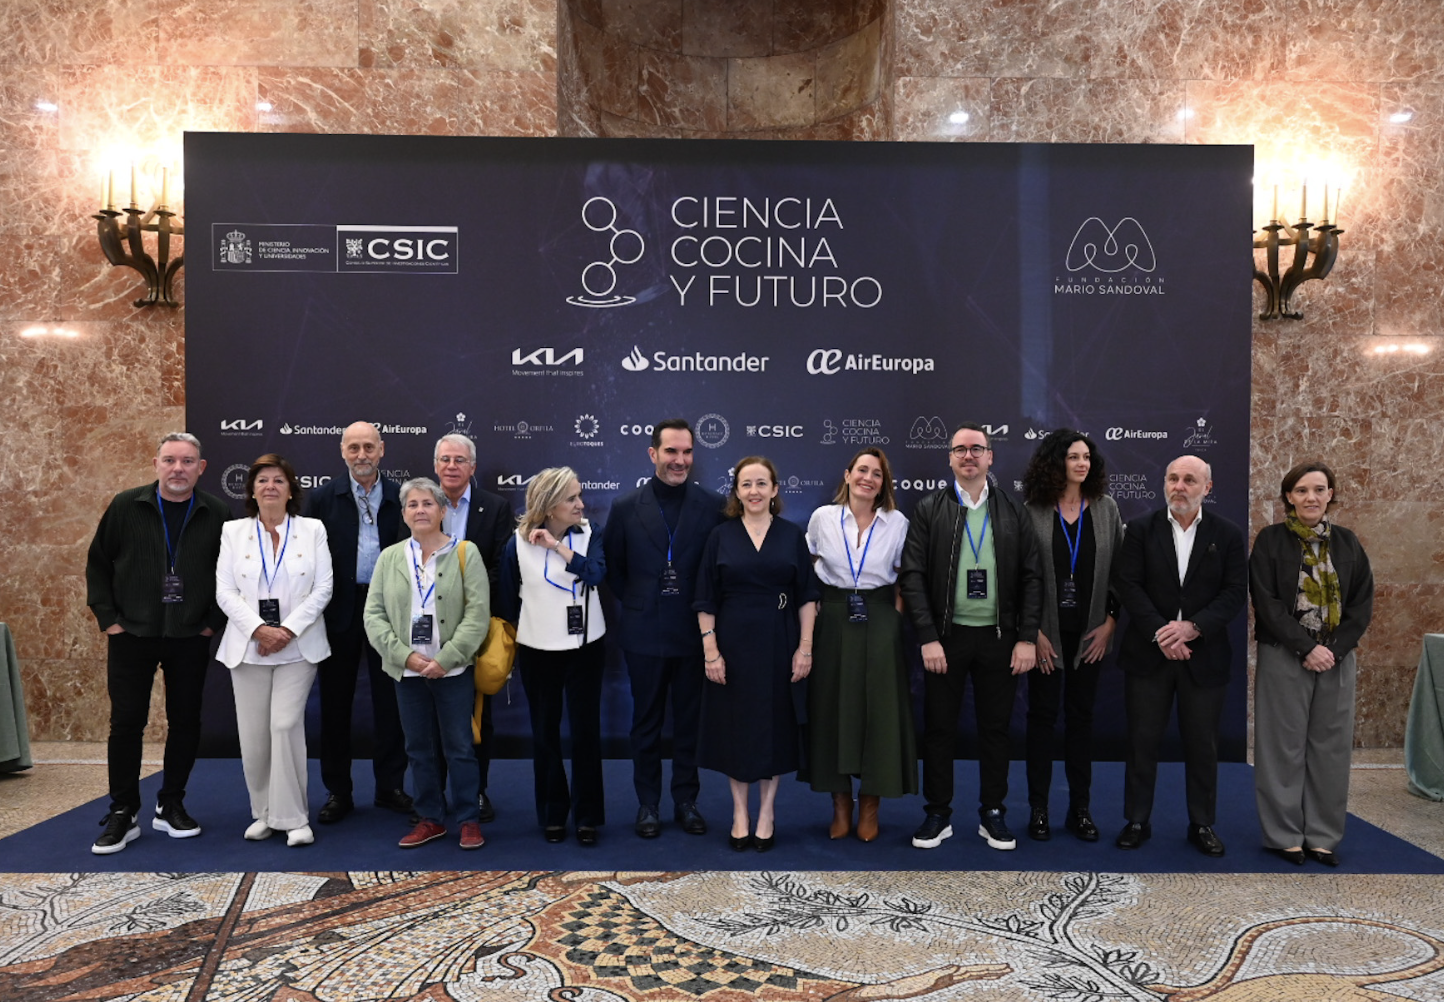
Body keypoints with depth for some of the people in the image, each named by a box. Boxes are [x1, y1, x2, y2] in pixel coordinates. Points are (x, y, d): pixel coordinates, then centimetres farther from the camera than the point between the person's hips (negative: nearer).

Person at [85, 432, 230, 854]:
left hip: (190, 640, 1)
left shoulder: (216, 514, -2)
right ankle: (122, 814, 14)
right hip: (131, 634, 0)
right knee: (126, 721, 3)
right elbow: (98, 563, 4)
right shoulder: (126, 507, -2)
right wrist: (107, 617, -2)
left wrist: (214, 621, -1)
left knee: (185, 722, 7)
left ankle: (171, 806, 22)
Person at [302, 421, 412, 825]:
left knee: (389, 700, 7)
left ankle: (390, 787, 20)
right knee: (335, 703, 7)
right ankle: (338, 792, 19)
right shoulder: (322, 498, 2)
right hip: (339, 612, 0)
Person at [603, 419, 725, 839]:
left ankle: (686, 800, 26)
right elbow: (612, 567, 9)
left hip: (694, 632, 0)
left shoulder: (713, 506, -3)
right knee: (646, 722, 11)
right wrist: (633, 604, 6)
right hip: (645, 633, 0)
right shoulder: (626, 507, -1)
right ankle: (648, 804, 24)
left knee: (689, 721, 11)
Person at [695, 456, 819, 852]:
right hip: (733, 645, 0)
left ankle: (767, 812, 22)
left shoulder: (792, 536, 2)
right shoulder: (721, 536, 1)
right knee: (734, 725, 6)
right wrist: (710, 650, -7)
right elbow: (706, 601, 0)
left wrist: (805, 648, -5)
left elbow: (807, 597, 2)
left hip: (778, 645, 0)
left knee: (774, 725, 7)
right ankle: (740, 812, 21)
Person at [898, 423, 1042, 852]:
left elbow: (1031, 578, 3)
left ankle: (993, 814, 24)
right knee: (939, 728, 6)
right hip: (945, 637, -1)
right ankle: (938, 815, 19)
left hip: (999, 638, 1)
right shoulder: (928, 510, 1)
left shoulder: (1013, 511, 5)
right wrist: (928, 638, -11)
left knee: (995, 728, 10)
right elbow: (913, 576, -5)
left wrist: (1026, 638, -5)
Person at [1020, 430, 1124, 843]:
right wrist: (1033, 631, -8)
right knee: (1042, 715, 5)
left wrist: (1109, 622, -3)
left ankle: (1080, 808, 20)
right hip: (1046, 633, -2)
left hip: (1090, 633, 2)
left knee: (1081, 716, 10)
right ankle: (1038, 808, 15)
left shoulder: (1106, 509, 2)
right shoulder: (1032, 512, -6)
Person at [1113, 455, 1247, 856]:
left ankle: (1202, 824, 24)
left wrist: (1192, 627, -17)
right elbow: (1127, 585, -6)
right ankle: (1137, 821, 18)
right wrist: (1161, 633, -16)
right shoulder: (1141, 529, 1)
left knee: (1202, 744, 9)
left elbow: (1235, 592, -4)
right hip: (1148, 654, 0)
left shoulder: (1227, 534, 2)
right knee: (1142, 740, 6)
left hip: (1205, 656, 0)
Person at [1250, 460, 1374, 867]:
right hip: (1284, 658, -3)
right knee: (1285, 746, 2)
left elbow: (1363, 602, 5)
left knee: (1331, 746, 6)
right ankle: (1284, 835, 12)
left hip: (1338, 659, 3)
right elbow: (1266, 601, -8)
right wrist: (1306, 648, -14)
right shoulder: (1270, 540, -3)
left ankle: (1323, 835, 17)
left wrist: (1335, 648, -8)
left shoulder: (1347, 542, 8)